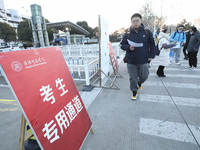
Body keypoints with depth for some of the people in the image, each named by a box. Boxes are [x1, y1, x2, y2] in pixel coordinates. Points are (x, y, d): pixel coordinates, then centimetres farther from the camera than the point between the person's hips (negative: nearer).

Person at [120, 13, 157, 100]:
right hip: (131, 61, 0)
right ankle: (134, 92, 28)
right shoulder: (127, 34, -2)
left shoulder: (147, 32, 0)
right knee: (133, 78, 7)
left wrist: (151, 55, 1)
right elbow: (122, 45, 6)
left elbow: (152, 45, 7)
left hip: (143, 60, 1)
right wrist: (129, 47, -15)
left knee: (144, 76, 12)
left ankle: (139, 82, 48)